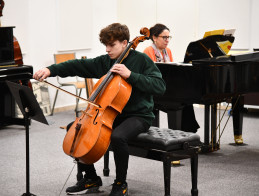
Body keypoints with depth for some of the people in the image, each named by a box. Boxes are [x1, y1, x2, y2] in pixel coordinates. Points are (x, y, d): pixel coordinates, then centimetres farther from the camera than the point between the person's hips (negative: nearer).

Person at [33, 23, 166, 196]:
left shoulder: (141, 60, -9)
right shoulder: (105, 61, 8)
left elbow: (160, 86, -19)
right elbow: (78, 66, 6)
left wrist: (130, 75, -25)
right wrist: (50, 70, -8)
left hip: (139, 115, -7)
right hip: (111, 114, 7)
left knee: (117, 136, -37)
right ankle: (91, 178, 9)